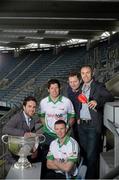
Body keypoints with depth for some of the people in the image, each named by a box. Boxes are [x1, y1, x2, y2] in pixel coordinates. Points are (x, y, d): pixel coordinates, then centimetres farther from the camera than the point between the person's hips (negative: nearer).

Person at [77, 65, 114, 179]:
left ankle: (91, 176, 13)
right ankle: (84, 173, 30)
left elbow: (110, 97, -20)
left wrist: (97, 101, -34)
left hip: (93, 125, -6)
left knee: (91, 154, -2)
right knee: (84, 151, 15)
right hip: (81, 124, 6)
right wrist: (78, 117, 13)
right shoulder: (81, 87, 12)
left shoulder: (98, 86, -7)